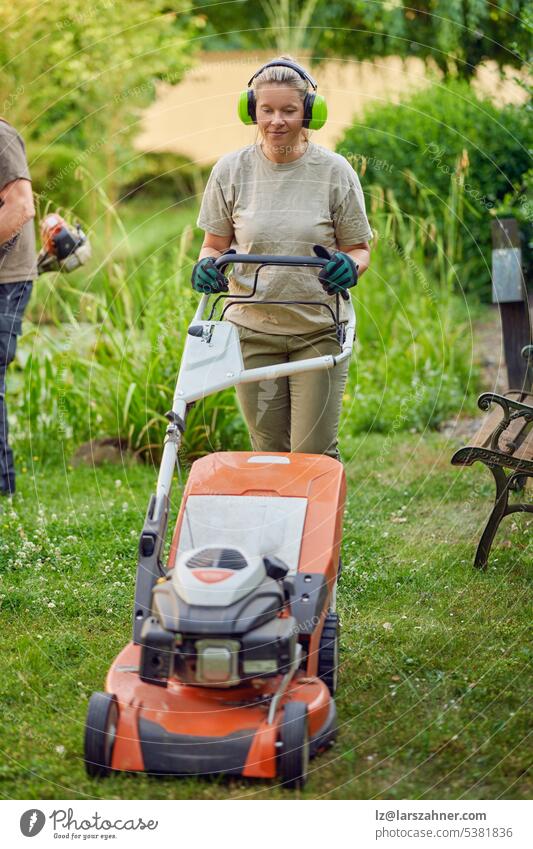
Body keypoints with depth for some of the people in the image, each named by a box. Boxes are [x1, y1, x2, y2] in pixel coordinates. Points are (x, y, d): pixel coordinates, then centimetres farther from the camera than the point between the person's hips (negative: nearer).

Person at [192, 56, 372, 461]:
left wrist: (349, 267, -19)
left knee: (314, 451, -7)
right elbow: (214, 245, 10)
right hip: (253, 330, 2)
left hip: (319, 331, -2)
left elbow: (359, 248, 5)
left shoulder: (334, 171, -2)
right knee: (268, 452, 6)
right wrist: (208, 265, -13)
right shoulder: (231, 170, 1)